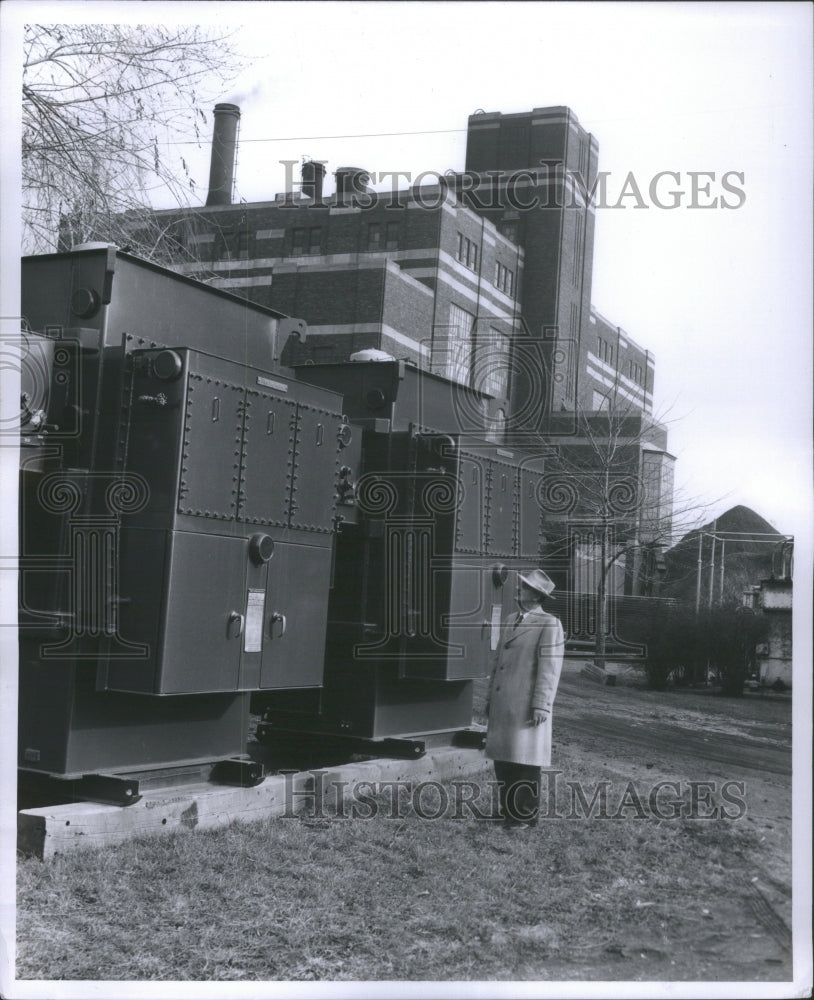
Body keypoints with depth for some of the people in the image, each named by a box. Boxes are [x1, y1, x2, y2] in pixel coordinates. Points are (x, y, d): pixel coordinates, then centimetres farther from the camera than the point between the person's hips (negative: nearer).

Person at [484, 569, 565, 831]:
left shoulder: (549, 624, -7)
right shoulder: (510, 622, 16)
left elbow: (549, 668, -11)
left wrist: (541, 706, -16)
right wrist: (490, 698, 17)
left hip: (526, 706, -7)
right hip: (502, 705, 7)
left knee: (525, 761, -1)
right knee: (502, 759, 10)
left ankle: (526, 815, 10)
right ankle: (508, 810, 22)